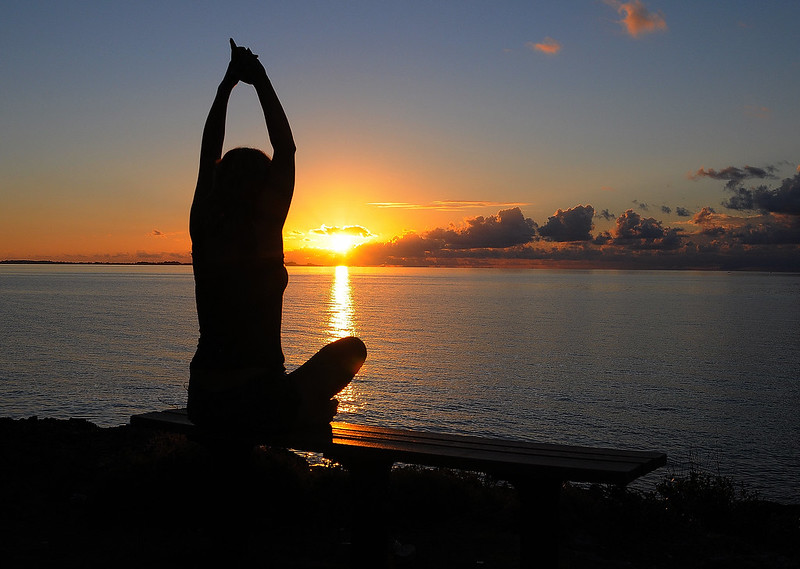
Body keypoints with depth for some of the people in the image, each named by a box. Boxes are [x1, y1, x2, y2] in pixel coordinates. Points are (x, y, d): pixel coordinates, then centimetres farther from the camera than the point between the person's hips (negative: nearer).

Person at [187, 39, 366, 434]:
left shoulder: (204, 233, -1)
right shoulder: (265, 236, -13)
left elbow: (208, 153, 11)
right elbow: (286, 150, -5)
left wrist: (228, 83, 14)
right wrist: (260, 80, 2)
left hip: (203, 405, 6)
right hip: (261, 406, -5)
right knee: (352, 348, 16)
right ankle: (307, 410, 13)